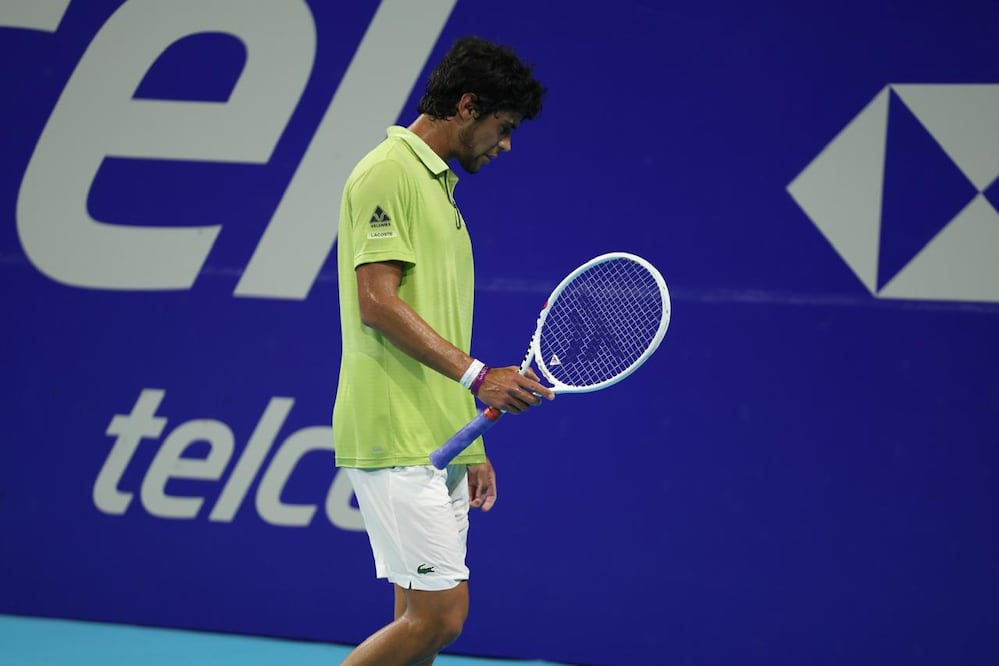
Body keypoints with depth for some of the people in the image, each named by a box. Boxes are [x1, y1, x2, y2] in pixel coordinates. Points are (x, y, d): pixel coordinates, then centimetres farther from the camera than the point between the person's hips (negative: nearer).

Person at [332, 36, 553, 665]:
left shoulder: (439, 184, 21)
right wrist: (476, 375, -19)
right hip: (396, 441, -10)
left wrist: (471, 446, 21)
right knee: (439, 615, -12)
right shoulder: (388, 174, -8)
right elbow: (377, 303, -18)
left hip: (438, 443, 10)